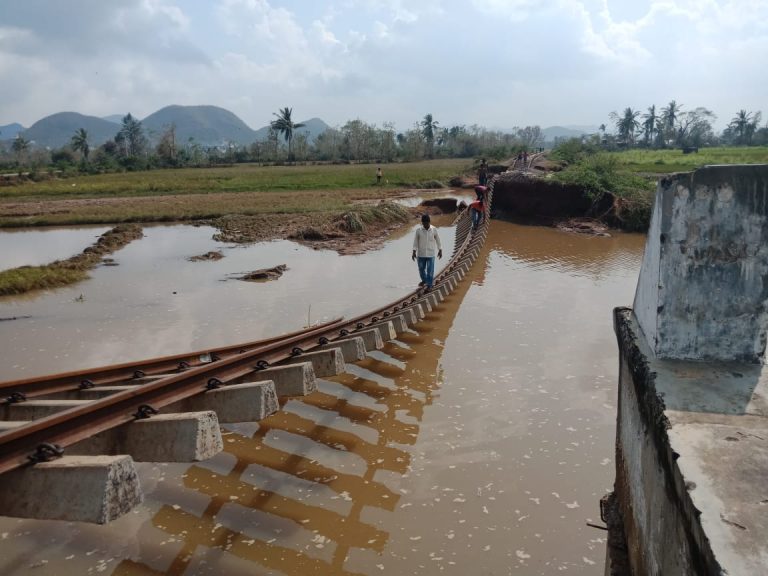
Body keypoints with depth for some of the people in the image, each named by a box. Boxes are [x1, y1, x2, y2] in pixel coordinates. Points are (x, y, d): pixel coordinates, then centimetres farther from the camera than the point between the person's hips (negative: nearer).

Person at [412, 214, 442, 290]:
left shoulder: (434, 229, -9)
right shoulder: (418, 230, -9)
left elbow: (438, 240, 2)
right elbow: (415, 241, -3)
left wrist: (440, 251, 6)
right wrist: (414, 252, -6)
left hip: (431, 254, -1)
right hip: (421, 253, 2)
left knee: (430, 270, -2)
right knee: (421, 269, 14)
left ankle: (429, 285, 10)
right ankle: (424, 280, 40)